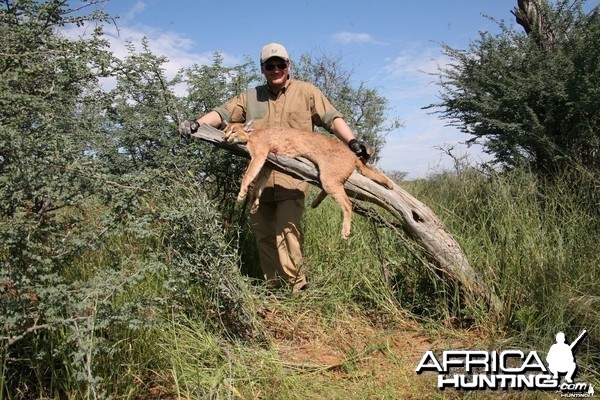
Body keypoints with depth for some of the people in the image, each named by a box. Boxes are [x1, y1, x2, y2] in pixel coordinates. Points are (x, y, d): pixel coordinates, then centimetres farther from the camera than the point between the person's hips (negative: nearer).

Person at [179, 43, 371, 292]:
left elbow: (331, 119, 3)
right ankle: (274, 287, 18)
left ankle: (296, 288, -3)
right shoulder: (250, 97, 17)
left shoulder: (306, 92, 10)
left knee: (287, 231, -15)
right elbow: (223, 113, 6)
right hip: (258, 178, 4)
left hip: (291, 178, -4)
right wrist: (197, 124, -13)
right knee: (263, 235, 7)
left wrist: (352, 142, -13)